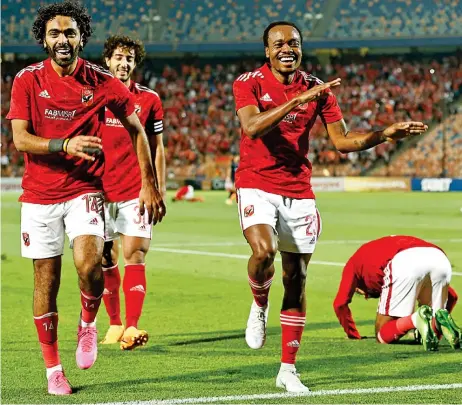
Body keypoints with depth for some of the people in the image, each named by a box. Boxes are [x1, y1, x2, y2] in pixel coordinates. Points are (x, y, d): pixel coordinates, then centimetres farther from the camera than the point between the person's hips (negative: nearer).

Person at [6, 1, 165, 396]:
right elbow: (20, 138, -10)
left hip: (85, 189, -1)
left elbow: (138, 130, 10)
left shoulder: (102, 82, -2)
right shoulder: (28, 80, -3)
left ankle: (88, 323, 8)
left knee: (88, 264, -23)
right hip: (39, 195, 1)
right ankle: (53, 368, 18)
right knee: (46, 281, 4)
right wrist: (64, 145, -26)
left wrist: (150, 185, 8)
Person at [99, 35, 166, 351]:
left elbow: (157, 148, 8)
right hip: (101, 190, 2)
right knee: (106, 260, 6)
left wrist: (160, 189, 1)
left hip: (136, 191, -2)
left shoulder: (149, 99, 5)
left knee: (135, 257, -11)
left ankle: (131, 327, -17)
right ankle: (115, 323, 18)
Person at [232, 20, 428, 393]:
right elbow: (252, 126, -22)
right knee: (263, 251, -30)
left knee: (296, 279, 4)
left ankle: (288, 369, 13)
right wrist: (297, 100, -29)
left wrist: (386, 133, -6)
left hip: (299, 192, 3)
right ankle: (259, 308, 4)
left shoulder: (317, 88, 5)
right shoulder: (249, 83, -4)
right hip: (257, 186, -3)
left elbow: (343, 140, 7)